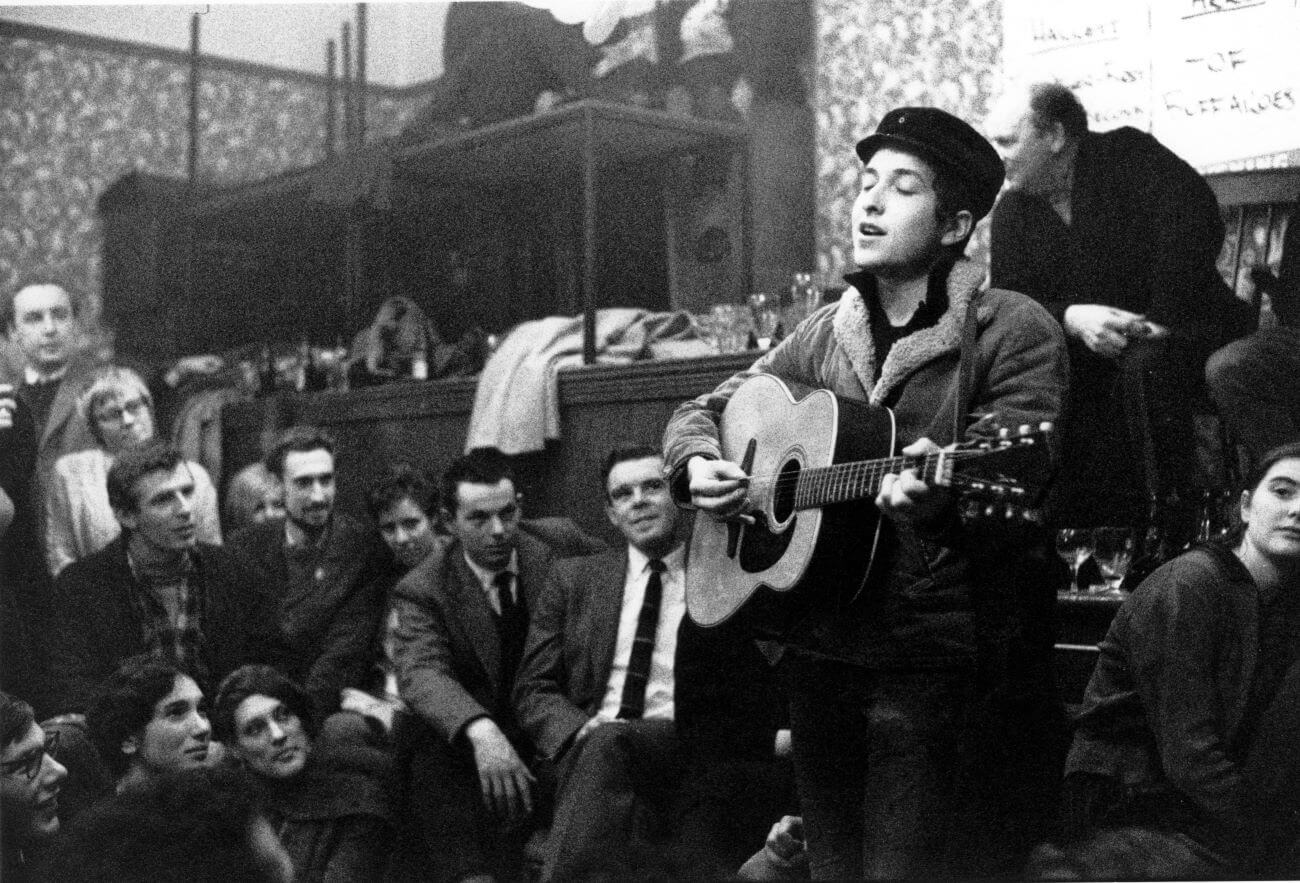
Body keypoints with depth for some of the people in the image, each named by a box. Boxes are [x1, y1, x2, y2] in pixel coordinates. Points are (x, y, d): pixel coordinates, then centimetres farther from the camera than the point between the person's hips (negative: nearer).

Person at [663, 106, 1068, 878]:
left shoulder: (1012, 331, -5)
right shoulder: (825, 335, 12)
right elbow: (700, 411, 20)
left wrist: (940, 491, -38)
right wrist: (697, 465, -2)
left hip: (939, 659, -5)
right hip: (820, 649, 6)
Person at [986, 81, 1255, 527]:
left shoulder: (1128, 156, -6)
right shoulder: (1011, 212, 9)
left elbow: (1194, 220, -21)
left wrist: (1164, 323, -25)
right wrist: (1070, 319, -21)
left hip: (1185, 333, -5)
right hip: (1089, 357, 5)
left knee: (1143, 367, -36)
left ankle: (1173, 520, -23)